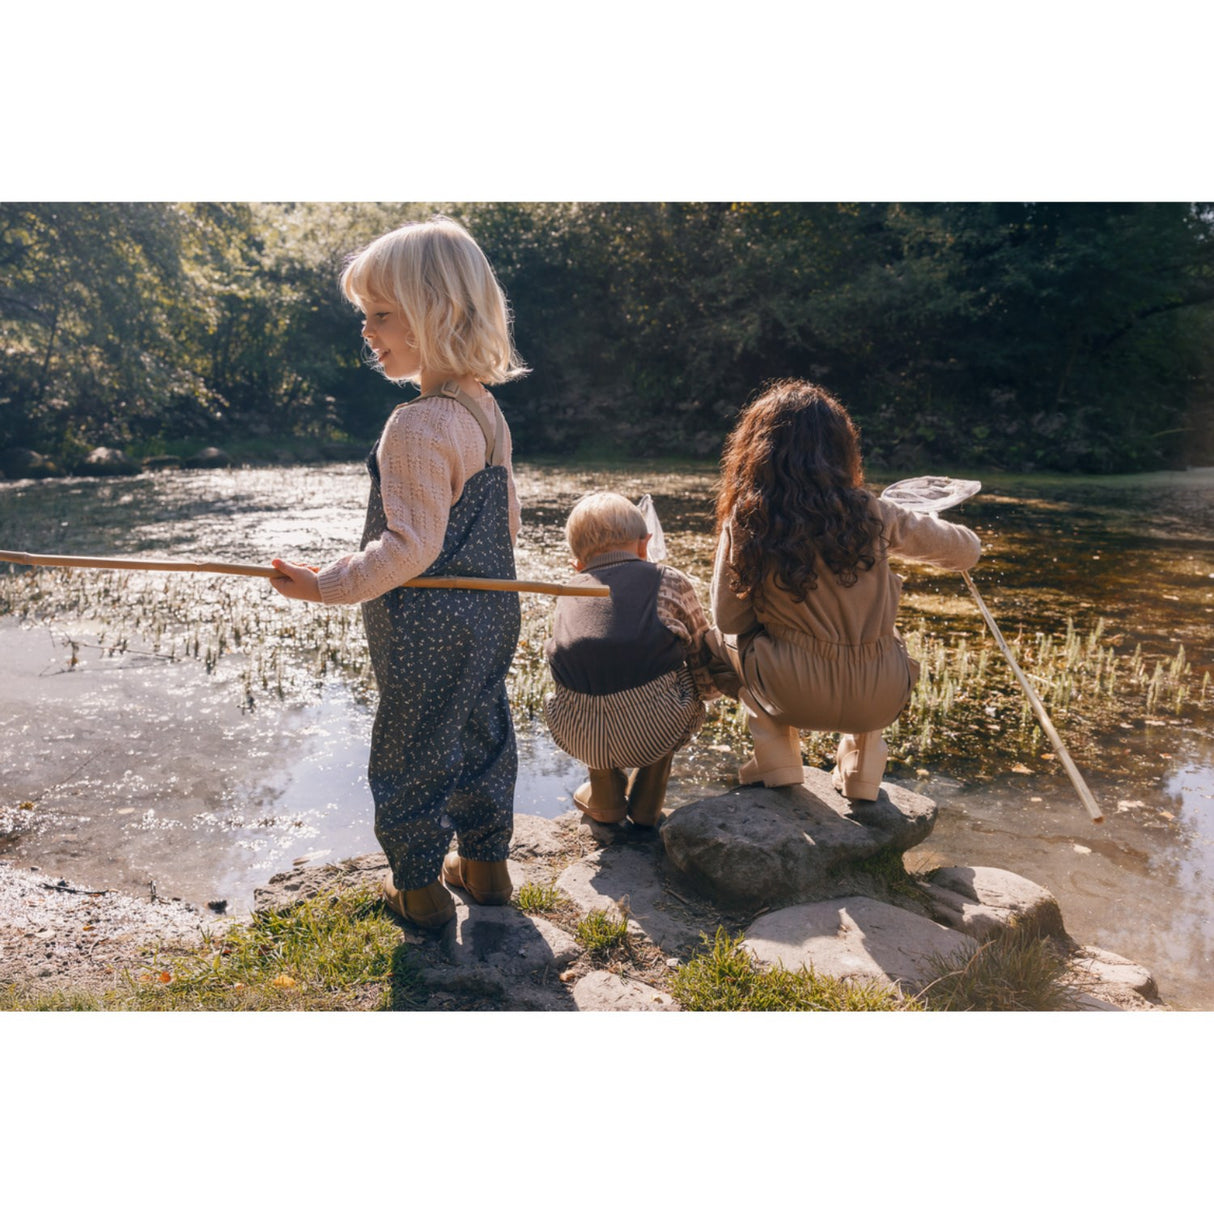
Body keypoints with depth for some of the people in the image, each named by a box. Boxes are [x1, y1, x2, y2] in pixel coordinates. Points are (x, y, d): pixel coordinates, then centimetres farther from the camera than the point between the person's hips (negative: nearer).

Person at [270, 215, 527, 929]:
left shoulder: (417, 427, -24)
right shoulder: (487, 410, 4)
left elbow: (411, 546, -27)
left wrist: (327, 585, -20)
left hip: (425, 636, -8)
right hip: (493, 621, 9)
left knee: (412, 756, 10)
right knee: (483, 735, 21)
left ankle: (420, 885, 27)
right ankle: (486, 862, 37)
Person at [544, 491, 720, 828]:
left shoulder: (568, 595, 21)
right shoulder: (671, 581, 13)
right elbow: (709, 680, 15)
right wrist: (708, 686, 39)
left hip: (578, 735, 3)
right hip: (656, 729, -2)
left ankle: (604, 799, 41)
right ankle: (646, 803, 35)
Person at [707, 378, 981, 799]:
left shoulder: (744, 525, -9)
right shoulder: (868, 513, -5)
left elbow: (728, 619, 1)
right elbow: (967, 550, 8)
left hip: (795, 696, -2)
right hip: (881, 700, 2)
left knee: (722, 640, 25)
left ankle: (775, 758, 22)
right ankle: (863, 767, 30)